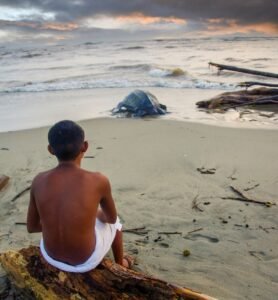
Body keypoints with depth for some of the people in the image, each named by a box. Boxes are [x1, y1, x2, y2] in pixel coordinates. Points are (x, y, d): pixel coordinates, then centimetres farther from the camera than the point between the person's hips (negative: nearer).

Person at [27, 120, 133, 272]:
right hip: (86, 261, -2)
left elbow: (31, 227, -1)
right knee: (113, 222, 27)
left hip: (50, 257, 3)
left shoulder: (38, 181, -15)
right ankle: (120, 263, 50)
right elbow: (112, 218, -4)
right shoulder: (99, 181, -23)